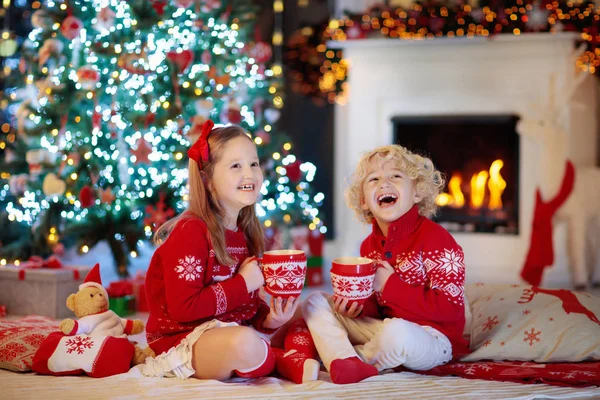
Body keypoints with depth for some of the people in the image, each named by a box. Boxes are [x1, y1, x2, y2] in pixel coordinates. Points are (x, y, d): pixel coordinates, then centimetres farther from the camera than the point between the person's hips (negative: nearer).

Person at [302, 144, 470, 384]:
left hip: (432, 338, -8)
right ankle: (345, 364, -25)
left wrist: (390, 286, -18)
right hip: (383, 327, 8)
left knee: (396, 332, -42)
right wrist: (357, 307, -7)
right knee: (315, 302, 1)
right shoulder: (370, 245, 10)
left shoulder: (434, 238, -14)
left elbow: (449, 308, -20)